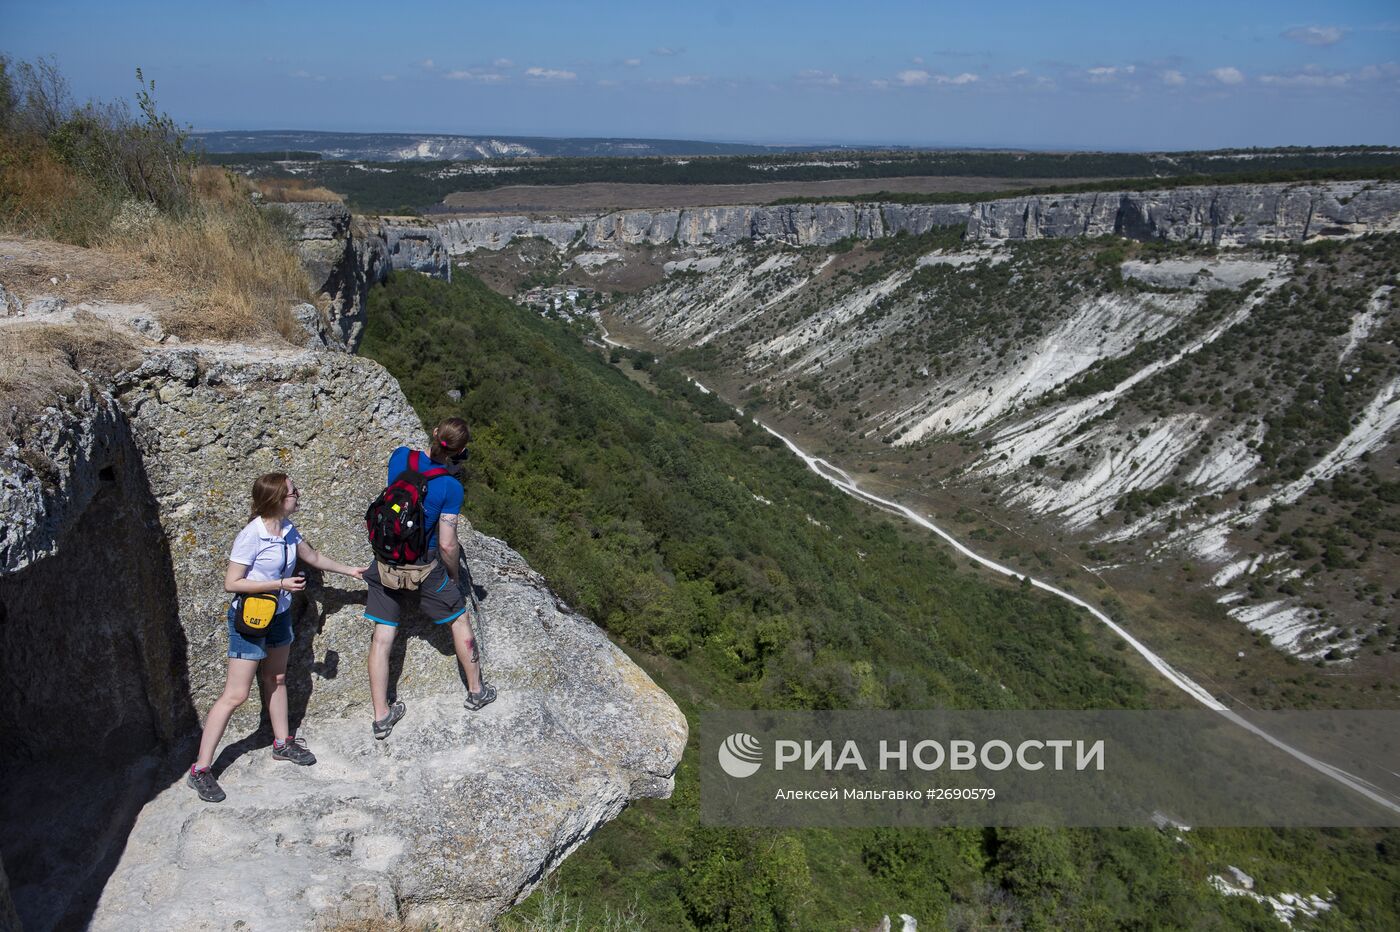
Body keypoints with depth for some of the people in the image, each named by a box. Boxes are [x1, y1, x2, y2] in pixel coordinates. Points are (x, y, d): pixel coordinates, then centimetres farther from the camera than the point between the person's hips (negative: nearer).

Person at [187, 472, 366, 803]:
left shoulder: (288, 529, -2)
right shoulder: (251, 536, -24)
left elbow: (314, 557, 16)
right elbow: (231, 583, -21)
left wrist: (350, 571, 23)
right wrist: (281, 584, -24)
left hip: (279, 615, 8)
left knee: (276, 680, 20)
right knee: (235, 695, -7)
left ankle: (282, 743, 36)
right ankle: (201, 769, 0)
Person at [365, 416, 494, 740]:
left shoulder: (401, 456, -6)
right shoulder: (451, 487, -18)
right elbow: (448, 544, -16)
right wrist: (454, 574, 3)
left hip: (386, 562, 4)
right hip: (423, 567, -4)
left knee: (382, 636, 10)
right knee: (459, 619, 19)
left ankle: (381, 717, 17)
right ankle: (476, 691, 32)